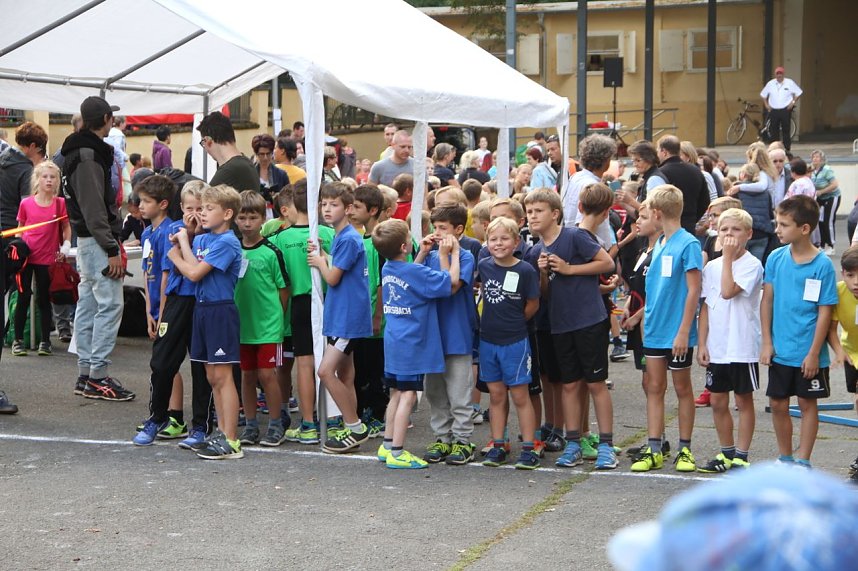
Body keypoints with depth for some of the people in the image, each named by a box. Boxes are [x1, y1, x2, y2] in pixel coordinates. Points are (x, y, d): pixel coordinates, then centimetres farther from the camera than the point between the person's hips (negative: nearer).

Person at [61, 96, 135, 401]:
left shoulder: (81, 151, 16)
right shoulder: (89, 155, -16)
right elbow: (93, 208, -21)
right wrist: (111, 249, -21)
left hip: (86, 239, 11)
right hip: (97, 240, -11)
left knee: (88, 304, 11)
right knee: (110, 304, -10)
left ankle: (85, 374, 15)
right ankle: (98, 376, -10)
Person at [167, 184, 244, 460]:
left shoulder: (226, 242, -14)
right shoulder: (201, 239, 11)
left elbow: (194, 272, -17)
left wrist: (183, 244, -3)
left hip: (221, 311, -8)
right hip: (202, 308, 8)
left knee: (223, 376, -6)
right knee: (212, 377, 13)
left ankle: (231, 441, -3)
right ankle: (221, 432, 22)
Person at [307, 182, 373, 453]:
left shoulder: (349, 239, -16)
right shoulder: (339, 237, 14)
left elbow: (333, 278, -16)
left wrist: (320, 261, 1)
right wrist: (320, 256, 1)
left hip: (349, 317, -10)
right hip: (341, 316, 10)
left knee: (326, 371, -13)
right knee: (344, 375, 13)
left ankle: (355, 427, -6)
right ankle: (352, 430, 19)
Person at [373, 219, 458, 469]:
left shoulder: (388, 269, 6)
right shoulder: (415, 272, -17)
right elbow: (451, 282, -15)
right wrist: (452, 254, -5)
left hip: (393, 343, 8)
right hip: (411, 344, -8)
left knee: (397, 394, 17)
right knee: (407, 396, -3)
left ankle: (387, 446, 23)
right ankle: (397, 453, -2)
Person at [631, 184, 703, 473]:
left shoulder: (688, 244, -13)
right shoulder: (658, 244, 9)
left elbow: (693, 291, -15)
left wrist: (683, 331, -18)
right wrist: (641, 315, 10)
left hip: (678, 333, -7)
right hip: (654, 330, 7)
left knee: (682, 389, 6)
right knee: (654, 388, 6)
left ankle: (684, 449, 16)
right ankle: (653, 450, 10)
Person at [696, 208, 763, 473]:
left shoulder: (751, 264, -8)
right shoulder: (711, 267, 8)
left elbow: (728, 291, -23)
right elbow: (706, 307, 9)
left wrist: (728, 257, -16)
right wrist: (702, 344, 4)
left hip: (742, 347, -5)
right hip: (716, 348, 5)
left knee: (744, 401, 6)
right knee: (718, 402, 11)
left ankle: (741, 456, 13)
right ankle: (726, 453, 25)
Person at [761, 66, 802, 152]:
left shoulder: (789, 83, 0)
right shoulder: (770, 84, 6)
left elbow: (798, 93, 6)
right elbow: (763, 95, 17)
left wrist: (793, 102, -4)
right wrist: (766, 104, 6)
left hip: (785, 110, -2)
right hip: (773, 110, 2)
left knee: (786, 130, -2)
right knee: (774, 131, 4)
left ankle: (787, 150, 3)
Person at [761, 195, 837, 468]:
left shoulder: (822, 265, -12)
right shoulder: (776, 258, -2)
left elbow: (825, 311, -10)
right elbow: (767, 300, 3)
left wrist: (814, 352, -12)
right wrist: (767, 342, 0)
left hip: (808, 353, -3)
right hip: (780, 350, 4)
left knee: (807, 404, 9)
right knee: (778, 404, 11)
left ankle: (803, 462, 19)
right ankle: (785, 458, 27)